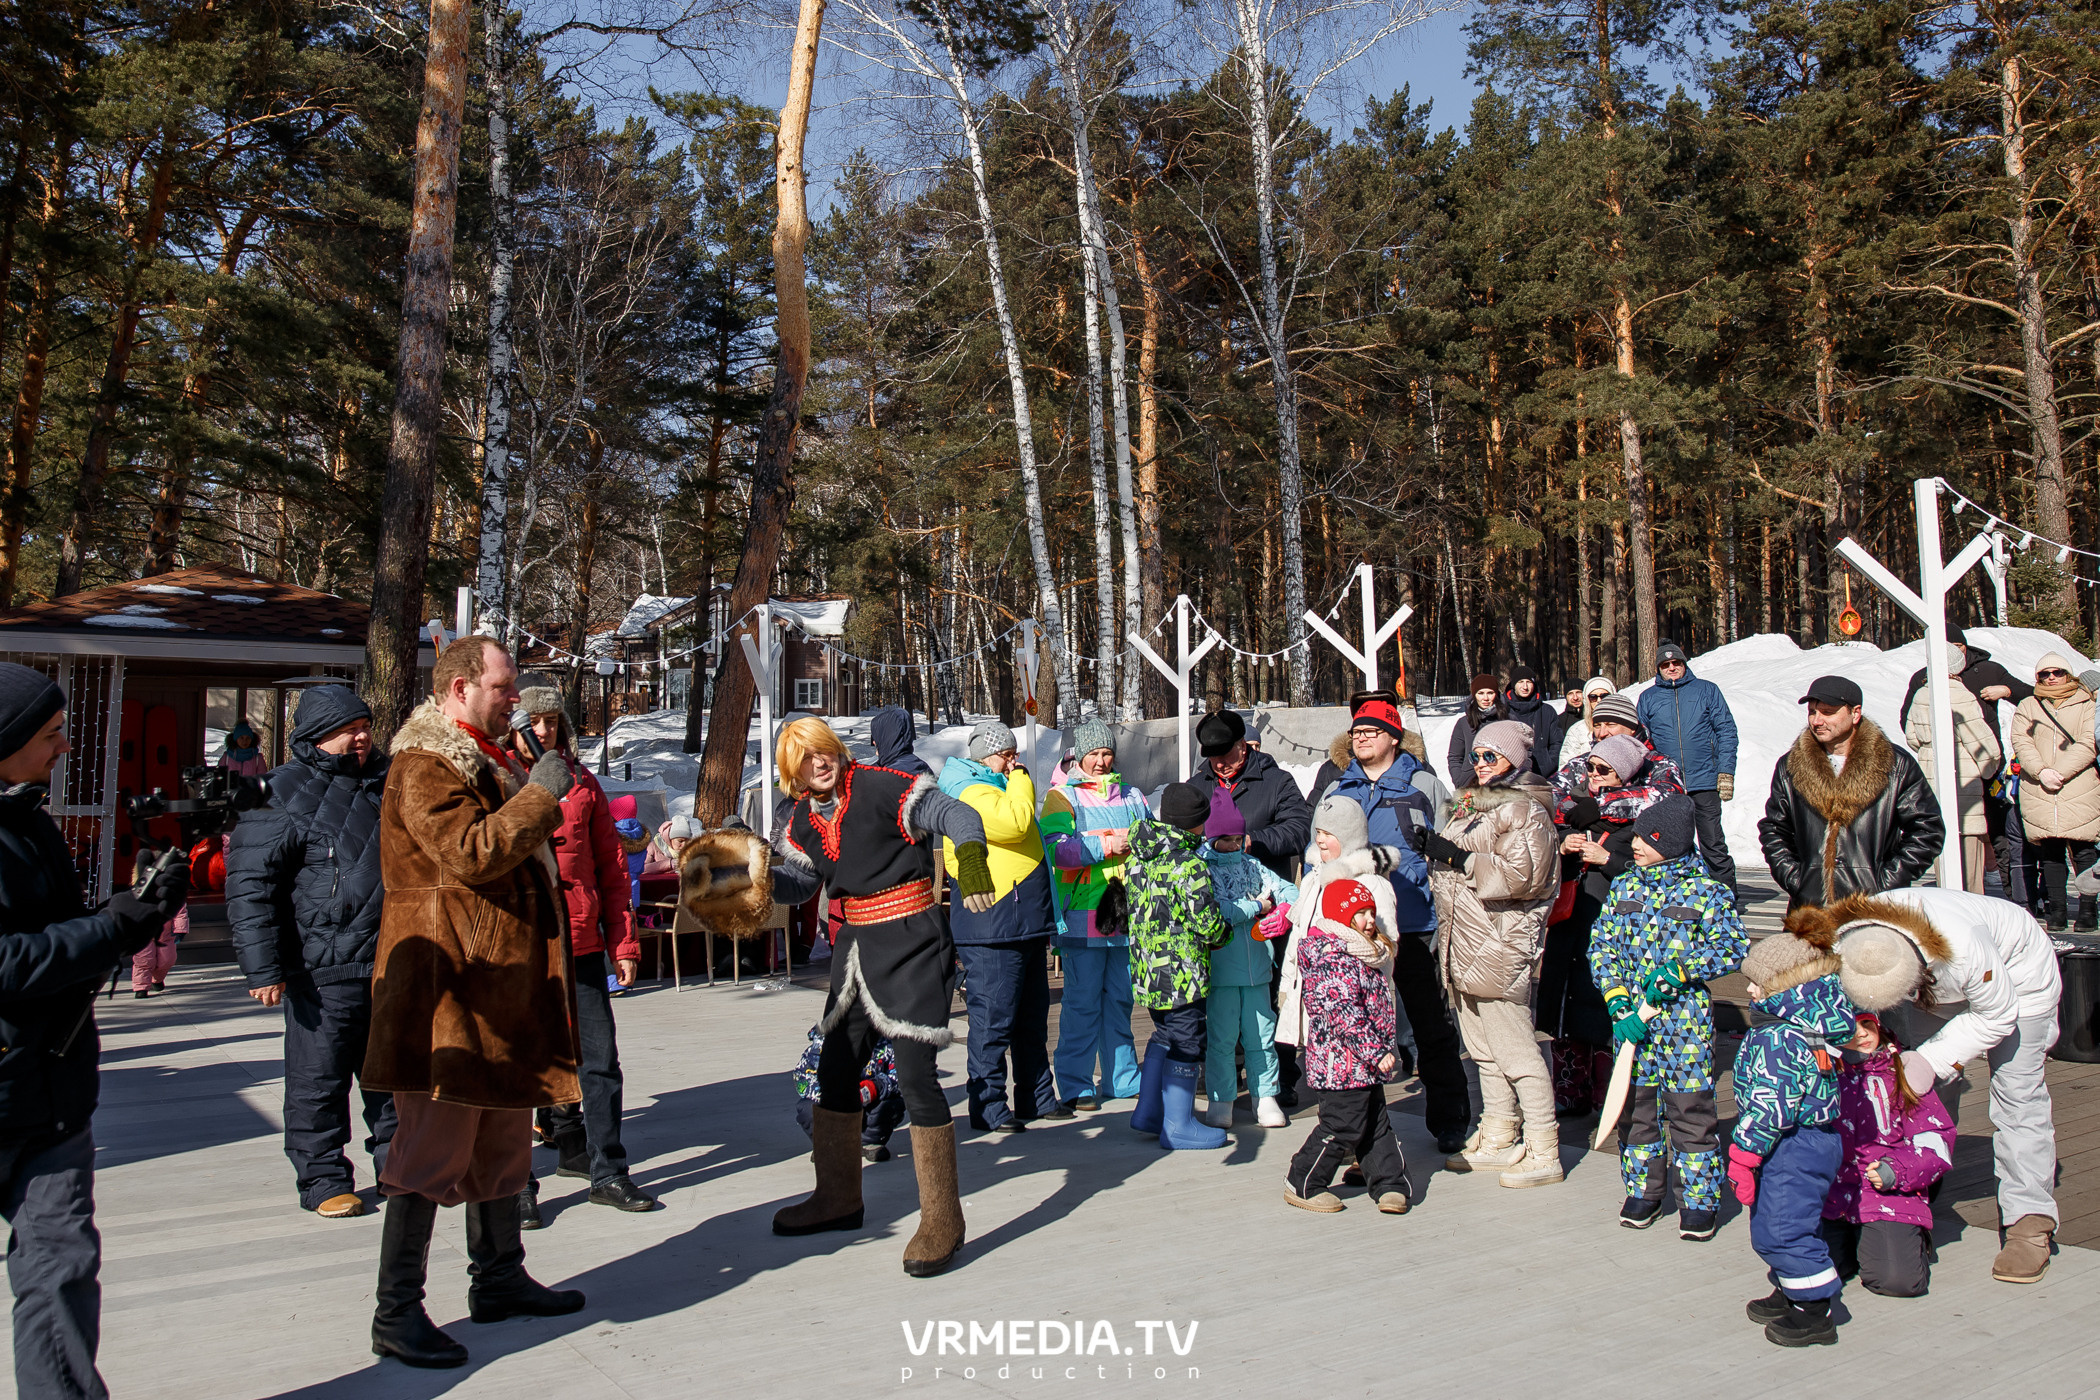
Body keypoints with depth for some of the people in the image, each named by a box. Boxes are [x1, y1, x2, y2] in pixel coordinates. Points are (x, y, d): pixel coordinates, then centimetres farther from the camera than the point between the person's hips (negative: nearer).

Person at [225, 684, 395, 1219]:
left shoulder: (386, 783, 13)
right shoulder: (283, 794, -6)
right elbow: (250, 884, -10)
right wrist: (263, 967, -15)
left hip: (392, 960, 6)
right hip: (323, 969, -5)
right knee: (319, 1077, 3)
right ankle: (323, 1178, 17)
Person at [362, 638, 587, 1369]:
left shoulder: (485, 761, 20)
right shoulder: (424, 768, -13)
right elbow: (470, 851, -27)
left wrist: (539, 800, 15)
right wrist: (540, 794, -20)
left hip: (503, 989, 10)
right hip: (449, 989, -10)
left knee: (504, 1140, 17)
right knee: (431, 1150, -4)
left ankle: (499, 1277, 30)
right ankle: (396, 1312, 7)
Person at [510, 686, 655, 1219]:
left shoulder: (582, 783, 9)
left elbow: (612, 867, 11)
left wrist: (623, 941, 8)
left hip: (580, 944, 3)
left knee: (600, 1060, 5)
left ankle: (607, 1171, 18)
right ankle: (517, 1182, 17)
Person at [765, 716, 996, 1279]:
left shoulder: (882, 788, -13)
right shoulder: (803, 820, 8)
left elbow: (956, 815, -19)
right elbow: (800, 881, 16)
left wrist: (970, 859, -38)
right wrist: (766, 878, -5)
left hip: (912, 941, -8)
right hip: (857, 946, 8)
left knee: (915, 1073, -12)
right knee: (835, 1068, 14)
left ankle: (941, 1221, -2)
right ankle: (838, 1199, 33)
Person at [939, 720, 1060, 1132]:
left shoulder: (998, 788, 21)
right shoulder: (970, 792, -11)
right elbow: (1014, 823, -28)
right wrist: (1020, 779, -12)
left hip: (1024, 927, 11)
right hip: (991, 930, -10)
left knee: (1032, 1017, 16)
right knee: (992, 1020, -5)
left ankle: (1037, 1097, 25)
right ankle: (988, 1108, 2)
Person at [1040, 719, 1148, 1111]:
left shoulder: (1131, 795, 16)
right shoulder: (1062, 796, 1)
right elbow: (1056, 849, -14)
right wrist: (1109, 845, -19)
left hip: (1126, 913, 5)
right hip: (1083, 915, -5)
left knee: (1120, 998, 13)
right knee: (1083, 1001, -3)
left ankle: (1122, 1078, 23)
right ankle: (1075, 1085, 5)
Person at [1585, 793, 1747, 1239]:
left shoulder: (1705, 891, -5)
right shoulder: (1623, 888, 6)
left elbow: (1735, 947, -7)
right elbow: (1601, 946, 3)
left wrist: (1678, 972, -15)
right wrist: (1618, 1002, -9)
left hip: (1683, 1019, -4)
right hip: (1630, 1017, 4)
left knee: (1690, 1110, 2)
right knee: (1635, 1106, 11)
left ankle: (1699, 1199, 17)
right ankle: (1643, 1191, 25)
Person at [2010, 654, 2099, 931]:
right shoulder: (2028, 706, 14)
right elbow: (2020, 741, 2)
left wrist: (2060, 772, -14)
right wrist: (2041, 771, -13)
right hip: (2038, 793, 2)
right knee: (2050, 852, 3)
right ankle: (2057, 909, 9)